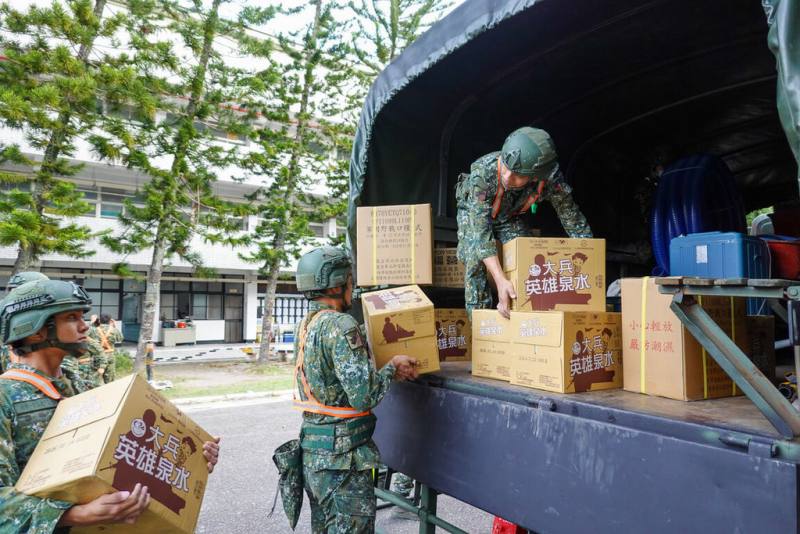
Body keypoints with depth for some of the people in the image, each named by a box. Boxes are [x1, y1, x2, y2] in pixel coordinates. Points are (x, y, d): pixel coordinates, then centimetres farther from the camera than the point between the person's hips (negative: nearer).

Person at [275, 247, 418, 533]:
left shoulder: (305, 325, 8)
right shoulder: (340, 325, -21)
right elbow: (364, 396, -24)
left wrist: (388, 371, 8)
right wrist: (392, 367, -8)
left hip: (311, 452, 9)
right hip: (341, 458, -9)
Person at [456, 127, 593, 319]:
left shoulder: (551, 180, -35)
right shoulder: (482, 172, -44)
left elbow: (575, 223, -20)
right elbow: (480, 230, -45)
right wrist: (500, 280, -53)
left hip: (510, 216, 2)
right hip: (473, 210, -2)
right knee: (475, 260, -21)